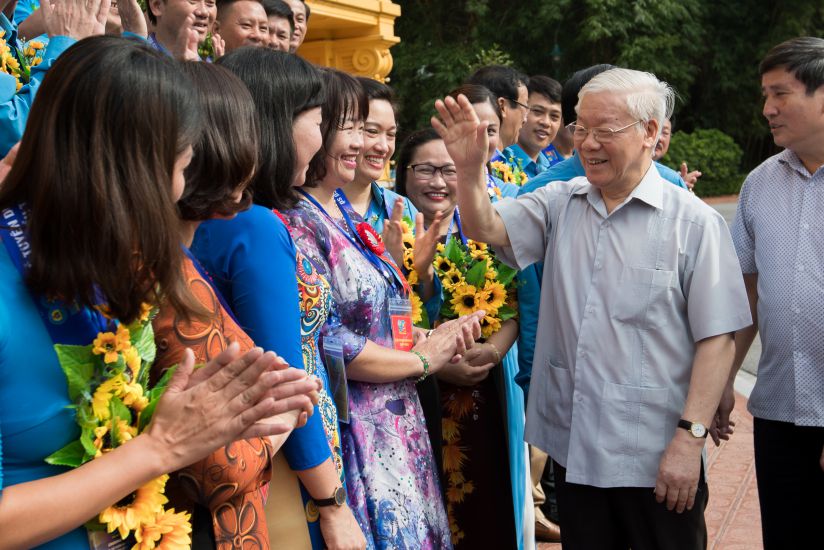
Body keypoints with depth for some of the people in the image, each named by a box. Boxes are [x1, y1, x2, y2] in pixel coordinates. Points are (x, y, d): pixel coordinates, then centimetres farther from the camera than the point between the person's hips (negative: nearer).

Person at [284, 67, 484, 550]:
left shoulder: (346, 216, 11)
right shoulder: (296, 223, -16)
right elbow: (327, 343, -21)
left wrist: (436, 337, -1)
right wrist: (422, 360, -10)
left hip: (396, 424, 9)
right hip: (353, 432, -9)